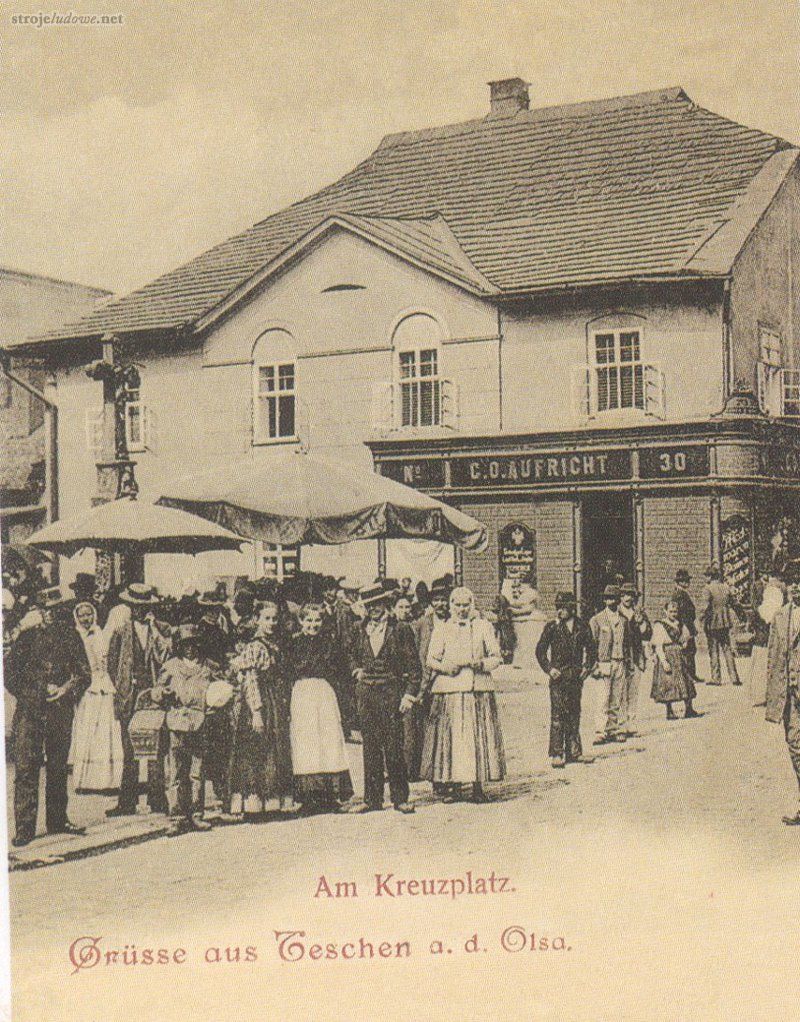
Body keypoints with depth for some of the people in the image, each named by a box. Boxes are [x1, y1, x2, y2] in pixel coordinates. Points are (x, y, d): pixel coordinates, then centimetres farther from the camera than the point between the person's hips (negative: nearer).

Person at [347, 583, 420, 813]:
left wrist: (409, 695, -9)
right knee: (370, 747, 6)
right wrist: (356, 670, 9)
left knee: (393, 747, -4)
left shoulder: (400, 630, -3)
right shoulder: (361, 630, 9)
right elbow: (351, 654, 29)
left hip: (391, 693, -4)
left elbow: (414, 667, -2)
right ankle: (372, 798, 12)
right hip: (366, 692, 4)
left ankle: (400, 798, 6)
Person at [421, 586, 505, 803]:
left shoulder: (484, 627, 12)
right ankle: (451, 785, 1)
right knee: (450, 736, -4)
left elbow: (496, 657, 10)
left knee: (480, 735, -3)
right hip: (449, 689, 0)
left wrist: (482, 664, -10)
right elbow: (431, 659, 7)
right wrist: (446, 667, -12)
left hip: (479, 689, 0)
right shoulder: (442, 629, 12)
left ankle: (478, 785, 3)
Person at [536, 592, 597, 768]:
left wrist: (587, 667, 3)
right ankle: (556, 754, -3)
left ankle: (574, 752, 17)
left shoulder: (583, 627, 6)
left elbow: (591, 649, 16)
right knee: (558, 714, -6)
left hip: (576, 675, 3)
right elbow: (540, 650, 2)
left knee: (574, 713, 9)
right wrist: (549, 669, -8)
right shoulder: (552, 627, -1)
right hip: (558, 675, -3)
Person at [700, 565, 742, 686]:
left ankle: (716, 678, 5)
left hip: (712, 623, -5)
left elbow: (705, 607, -19)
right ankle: (734, 677, 10)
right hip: (725, 622, 5)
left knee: (714, 649, 4)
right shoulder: (726, 587, 5)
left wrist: (702, 619, -8)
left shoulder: (708, 589, -13)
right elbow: (733, 603, 10)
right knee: (727, 649, 12)